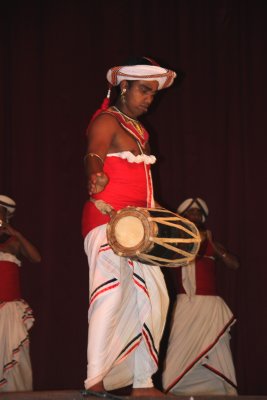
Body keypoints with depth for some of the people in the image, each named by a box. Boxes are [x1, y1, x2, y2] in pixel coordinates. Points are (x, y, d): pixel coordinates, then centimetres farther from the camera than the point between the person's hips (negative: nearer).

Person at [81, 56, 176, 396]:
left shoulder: (139, 130, 21)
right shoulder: (107, 121, -6)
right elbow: (94, 154, -25)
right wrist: (95, 177, -46)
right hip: (108, 218, -9)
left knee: (151, 297, 7)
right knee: (111, 292, -18)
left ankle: (142, 383, 13)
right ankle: (95, 381, -19)